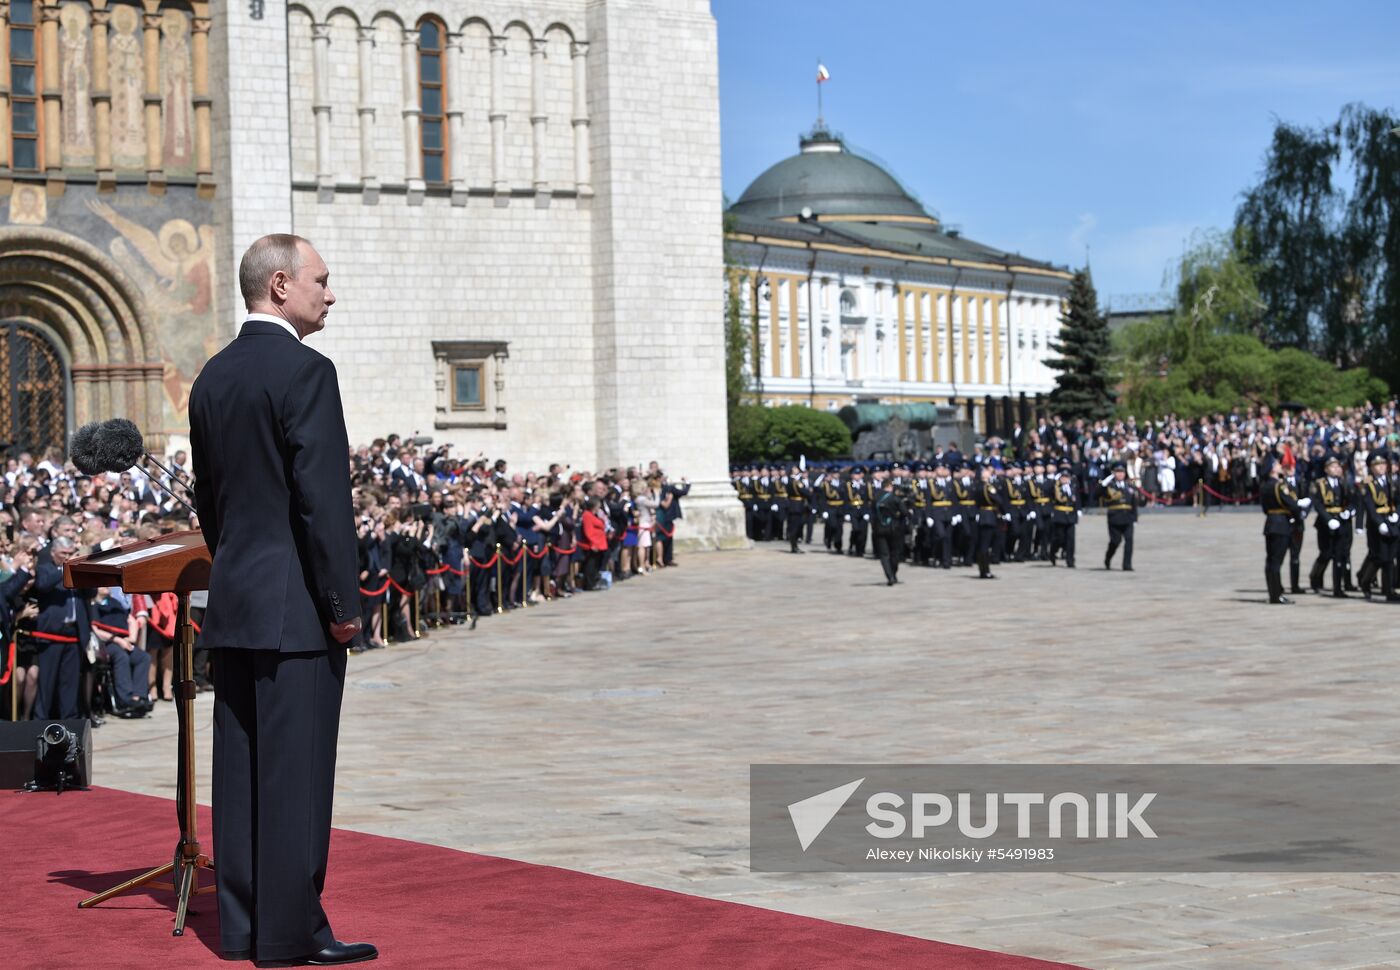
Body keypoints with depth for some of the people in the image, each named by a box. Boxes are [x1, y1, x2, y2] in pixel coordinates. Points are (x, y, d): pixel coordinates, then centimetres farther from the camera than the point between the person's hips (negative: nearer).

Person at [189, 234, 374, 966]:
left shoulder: (213, 376, 12)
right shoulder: (305, 371, -13)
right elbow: (323, 498, -17)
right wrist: (342, 603, -12)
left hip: (232, 602, 8)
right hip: (294, 608, -8)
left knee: (240, 769, 9)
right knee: (296, 771, -4)